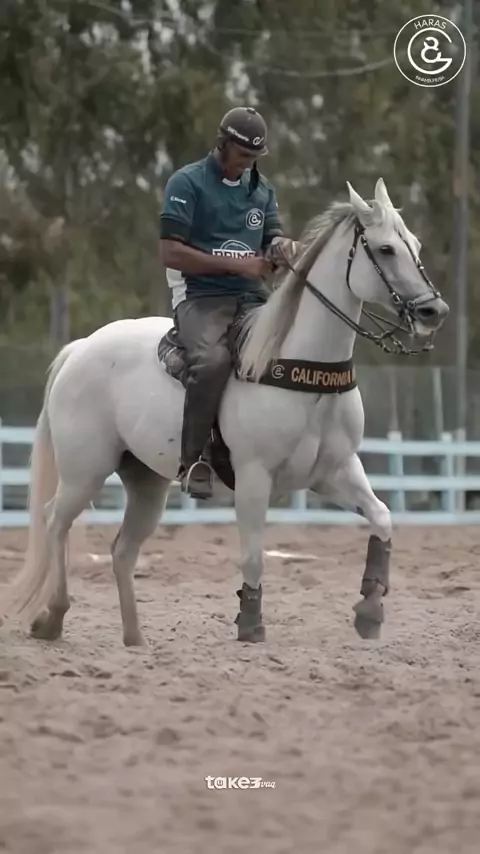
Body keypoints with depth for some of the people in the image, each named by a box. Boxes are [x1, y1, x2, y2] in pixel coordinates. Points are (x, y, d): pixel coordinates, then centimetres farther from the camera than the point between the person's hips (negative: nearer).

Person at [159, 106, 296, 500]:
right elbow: (171, 253, -10)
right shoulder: (188, 183, -2)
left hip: (252, 298, 6)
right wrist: (235, 263, -16)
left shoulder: (262, 188, 18)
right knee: (213, 359, -35)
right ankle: (193, 459, -25)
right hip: (201, 296, -6)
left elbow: (275, 239, 21)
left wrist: (282, 246, -6)